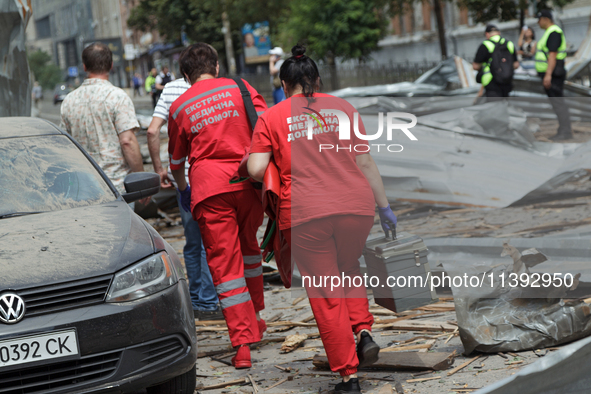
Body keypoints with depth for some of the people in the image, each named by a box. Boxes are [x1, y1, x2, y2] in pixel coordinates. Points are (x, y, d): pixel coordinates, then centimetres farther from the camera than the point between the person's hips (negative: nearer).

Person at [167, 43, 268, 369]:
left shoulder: (179, 107, 11)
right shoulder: (240, 88, 10)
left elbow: (176, 161, 22)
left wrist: (182, 189, 40)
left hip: (209, 188, -1)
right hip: (248, 181, 2)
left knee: (224, 263, 1)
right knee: (247, 246, 24)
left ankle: (242, 345, -5)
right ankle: (255, 319, 33)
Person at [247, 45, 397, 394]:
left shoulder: (272, 118, 6)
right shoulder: (341, 107, 11)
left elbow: (256, 169, -3)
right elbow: (365, 162, 9)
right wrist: (384, 207, 14)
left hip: (304, 213, -2)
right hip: (355, 205, 2)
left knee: (326, 293, 6)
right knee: (349, 268, 28)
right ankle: (364, 331, 7)